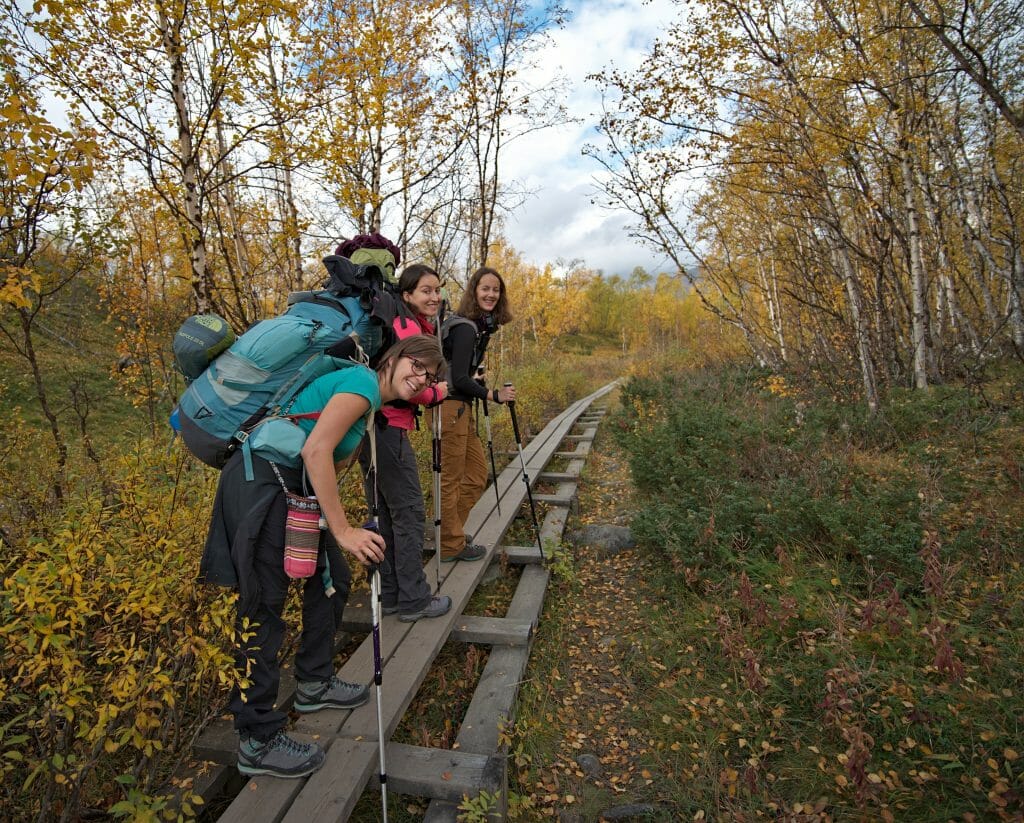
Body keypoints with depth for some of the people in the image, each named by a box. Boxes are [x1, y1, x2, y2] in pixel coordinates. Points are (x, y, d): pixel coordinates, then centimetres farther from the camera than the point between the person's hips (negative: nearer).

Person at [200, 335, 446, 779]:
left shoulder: (370, 400, 16)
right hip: (260, 486, -10)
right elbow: (316, 450, -25)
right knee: (263, 608, -3)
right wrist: (343, 530, -24)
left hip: (292, 488, 10)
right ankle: (258, 742, 11)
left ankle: (314, 684, 34)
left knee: (332, 579, 16)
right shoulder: (364, 382, -14)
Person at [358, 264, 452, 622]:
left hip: (370, 428, 10)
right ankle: (414, 600, 9)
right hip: (389, 429, -10)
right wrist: (436, 392, -3)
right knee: (409, 512, -1)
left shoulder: (399, 323, 18)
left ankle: (390, 594, 26)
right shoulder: (411, 327, -11)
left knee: (384, 512, 14)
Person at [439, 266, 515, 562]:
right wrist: (494, 395, -14)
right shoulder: (466, 328, -16)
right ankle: (451, 545, 15)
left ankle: (452, 532, 29)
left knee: (477, 474, 16)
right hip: (451, 407, -10)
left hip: (463, 408, 10)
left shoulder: (481, 326, 14)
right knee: (450, 479, 1)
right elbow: (458, 378, -19)